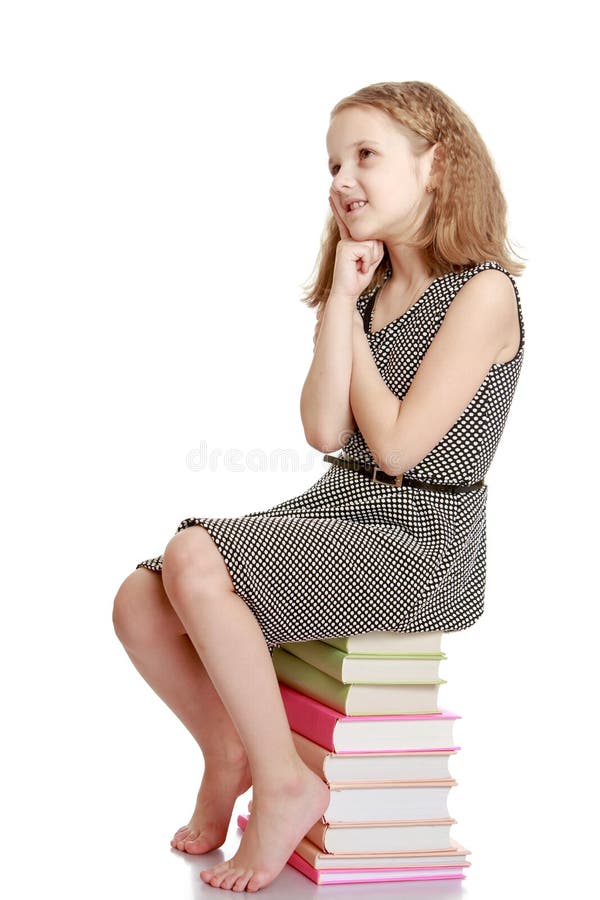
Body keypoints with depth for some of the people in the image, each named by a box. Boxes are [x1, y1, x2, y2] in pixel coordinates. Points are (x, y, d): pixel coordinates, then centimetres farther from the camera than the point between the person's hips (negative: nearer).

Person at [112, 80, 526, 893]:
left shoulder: (483, 291, -9)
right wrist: (340, 301, -4)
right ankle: (228, 755, 17)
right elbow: (325, 431, 1)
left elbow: (397, 446, -16)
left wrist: (352, 320, -4)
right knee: (141, 602, -8)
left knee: (195, 560, -28)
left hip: (422, 549, -8)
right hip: (334, 516, 8)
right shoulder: (369, 291, 15)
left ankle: (284, 786, -10)